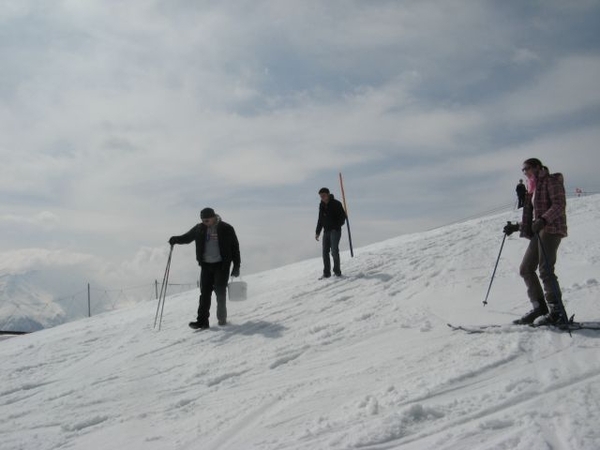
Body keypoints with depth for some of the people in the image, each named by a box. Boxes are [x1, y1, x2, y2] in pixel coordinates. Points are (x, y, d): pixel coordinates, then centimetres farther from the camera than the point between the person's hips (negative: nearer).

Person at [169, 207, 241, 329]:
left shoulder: (226, 229, -5)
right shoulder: (199, 229, 4)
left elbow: (235, 247, -1)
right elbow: (187, 237, 14)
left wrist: (236, 266, -2)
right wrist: (176, 239, -9)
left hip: (221, 265, -3)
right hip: (206, 265, 3)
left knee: (220, 291, -1)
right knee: (205, 292, -1)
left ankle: (222, 317, 16)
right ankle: (202, 321, -1)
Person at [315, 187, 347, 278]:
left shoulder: (336, 204, -6)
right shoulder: (321, 205, 12)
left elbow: (343, 216, -7)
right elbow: (320, 220, 19)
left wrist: (337, 226, -19)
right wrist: (318, 232, 14)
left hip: (335, 230, -6)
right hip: (326, 231, 6)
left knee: (334, 250, -13)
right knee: (325, 252, 3)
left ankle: (337, 271, -1)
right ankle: (326, 273, 9)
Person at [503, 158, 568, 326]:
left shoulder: (552, 180, -1)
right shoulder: (534, 188, 24)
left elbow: (559, 205, -15)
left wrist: (543, 220, -29)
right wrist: (516, 227, 19)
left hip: (551, 229, -9)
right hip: (538, 232, 9)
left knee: (545, 270, -16)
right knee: (526, 269, 5)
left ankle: (557, 313, -13)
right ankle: (540, 307, 11)